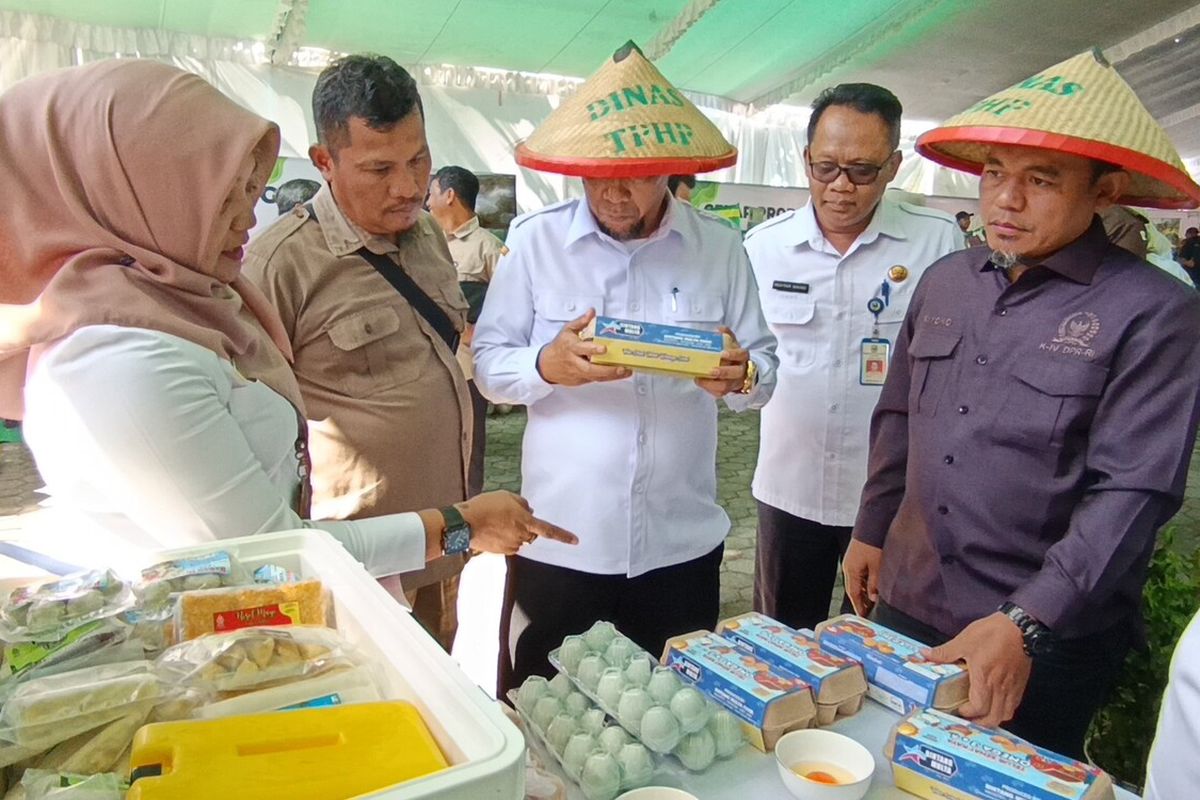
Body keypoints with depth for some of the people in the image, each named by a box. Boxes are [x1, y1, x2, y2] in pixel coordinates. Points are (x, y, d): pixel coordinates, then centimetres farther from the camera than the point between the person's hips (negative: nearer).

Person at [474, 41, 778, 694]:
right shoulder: (534, 240, -1)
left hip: (682, 542, 2)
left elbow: (765, 369, 5)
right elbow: (487, 363, -1)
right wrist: (548, 367, -21)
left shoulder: (720, 249, 3)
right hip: (557, 540, -1)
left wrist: (741, 376, -18)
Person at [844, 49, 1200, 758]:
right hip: (906, 605, 5)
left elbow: (1133, 493, -18)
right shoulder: (945, 281, 4)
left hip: (1045, 645, -5)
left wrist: (1026, 625, -24)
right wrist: (871, 533, 15)